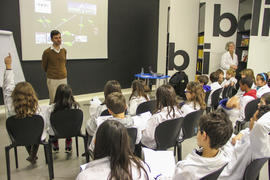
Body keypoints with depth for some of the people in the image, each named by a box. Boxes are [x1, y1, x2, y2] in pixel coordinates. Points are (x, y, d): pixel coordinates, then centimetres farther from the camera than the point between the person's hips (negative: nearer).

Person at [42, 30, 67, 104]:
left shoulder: (64, 50, 3)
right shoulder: (47, 52, -8)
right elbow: (44, 66, 6)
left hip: (63, 78, 4)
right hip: (52, 80, -3)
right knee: (53, 101, 1)